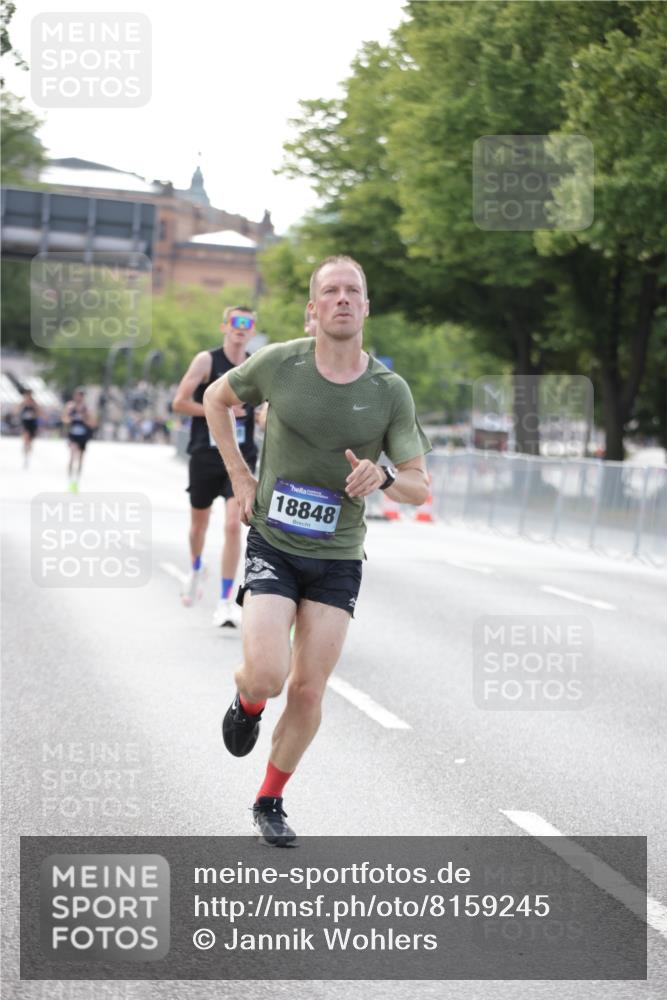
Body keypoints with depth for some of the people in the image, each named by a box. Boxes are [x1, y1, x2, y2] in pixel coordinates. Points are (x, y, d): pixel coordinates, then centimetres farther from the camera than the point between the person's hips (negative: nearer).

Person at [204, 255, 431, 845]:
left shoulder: (391, 392, -5)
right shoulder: (279, 363, -7)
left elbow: (420, 488, -2)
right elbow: (217, 398, 13)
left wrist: (382, 476, -25)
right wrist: (239, 477, 5)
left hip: (337, 559, 1)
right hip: (272, 546, -1)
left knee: (308, 693, 2)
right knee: (267, 676, -18)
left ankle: (270, 801, 23)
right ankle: (247, 702, 20)